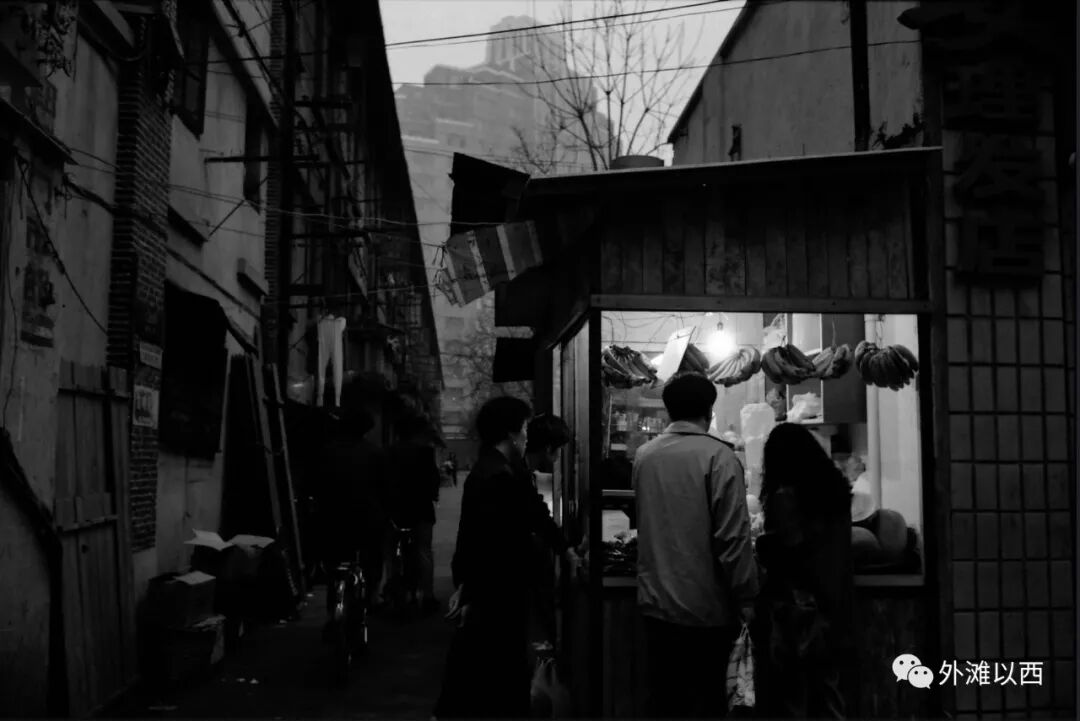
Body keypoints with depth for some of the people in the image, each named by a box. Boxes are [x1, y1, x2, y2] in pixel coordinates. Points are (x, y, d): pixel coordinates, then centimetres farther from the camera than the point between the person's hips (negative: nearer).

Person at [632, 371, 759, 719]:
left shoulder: (643, 455, 2)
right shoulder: (718, 456, -15)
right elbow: (733, 538, -17)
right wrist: (746, 601, -9)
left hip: (655, 604, 5)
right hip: (704, 610, -5)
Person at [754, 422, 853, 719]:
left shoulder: (785, 495, -14)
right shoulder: (836, 489, 6)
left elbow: (782, 553, -15)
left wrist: (762, 542, 4)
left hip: (794, 607, -7)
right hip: (832, 606, 7)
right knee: (827, 694, 15)